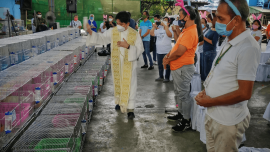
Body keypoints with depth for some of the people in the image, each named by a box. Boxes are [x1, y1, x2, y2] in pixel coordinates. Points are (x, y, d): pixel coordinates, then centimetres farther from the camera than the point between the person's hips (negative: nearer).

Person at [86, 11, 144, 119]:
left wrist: (128, 46, -22)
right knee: (118, 83, 16)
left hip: (129, 64, -3)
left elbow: (140, 49, -8)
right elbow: (101, 37, -2)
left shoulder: (134, 34, -8)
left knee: (129, 85, -4)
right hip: (116, 63, 3)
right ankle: (120, 102, 37)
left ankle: (130, 109, 1)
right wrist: (91, 32, -19)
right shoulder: (112, 31, -1)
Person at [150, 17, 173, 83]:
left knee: (167, 65, 2)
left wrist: (165, 25, -30)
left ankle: (167, 78, 12)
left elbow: (169, 34, -31)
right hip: (159, 51, 7)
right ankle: (161, 76, 27)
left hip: (167, 51, -7)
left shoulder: (169, 30, -8)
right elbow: (151, 33, 7)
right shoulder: (159, 30, 11)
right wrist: (154, 26, -5)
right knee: (160, 64, 15)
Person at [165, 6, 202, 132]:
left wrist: (167, 60, -10)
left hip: (183, 68, -10)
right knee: (178, 92, 21)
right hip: (177, 67, 10)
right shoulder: (186, 30, 12)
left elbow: (179, 52, -25)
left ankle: (186, 121, 11)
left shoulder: (191, 32, -21)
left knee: (183, 94, -1)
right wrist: (168, 55, -1)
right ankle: (181, 113, 37)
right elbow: (178, 44, 15)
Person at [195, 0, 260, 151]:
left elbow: (244, 93, -23)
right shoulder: (228, 41, 6)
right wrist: (205, 92, 1)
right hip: (212, 114, 8)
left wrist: (210, 102, -15)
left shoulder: (248, 48, -22)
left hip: (227, 121, -8)